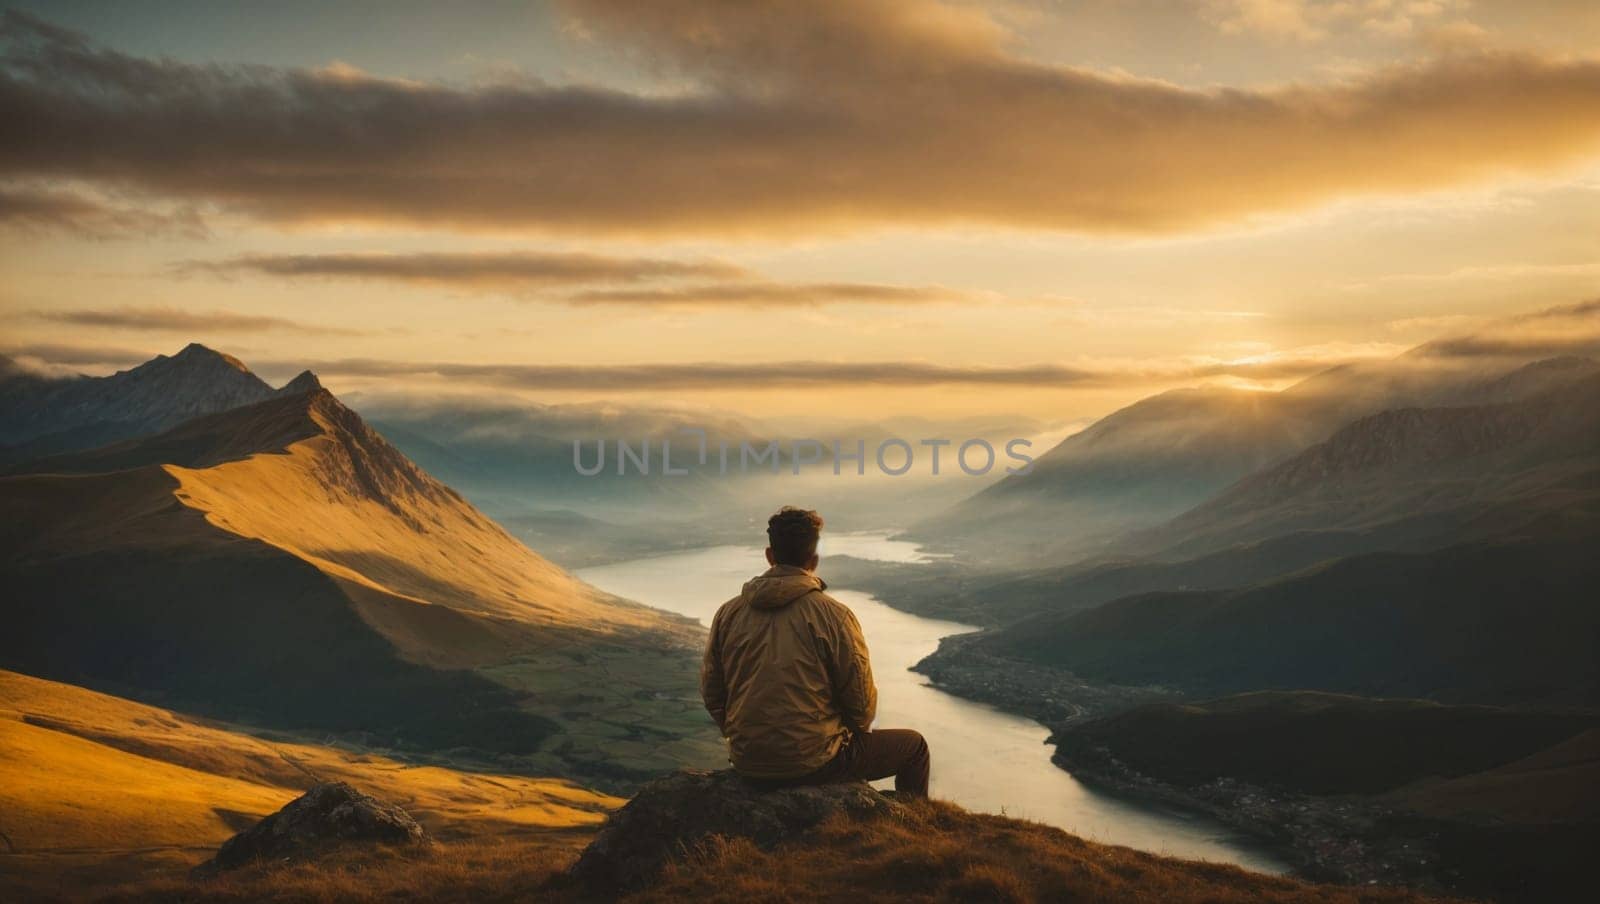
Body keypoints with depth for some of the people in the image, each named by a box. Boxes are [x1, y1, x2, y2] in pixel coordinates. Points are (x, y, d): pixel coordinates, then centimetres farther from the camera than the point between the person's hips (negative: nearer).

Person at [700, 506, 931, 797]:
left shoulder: (728, 612, -2)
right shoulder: (834, 616, -15)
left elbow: (711, 692, 5)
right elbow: (861, 700, -8)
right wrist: (858, 730, 15)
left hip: (746, 763, 6)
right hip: (813, 763, -5)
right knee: (913, 746, 18)